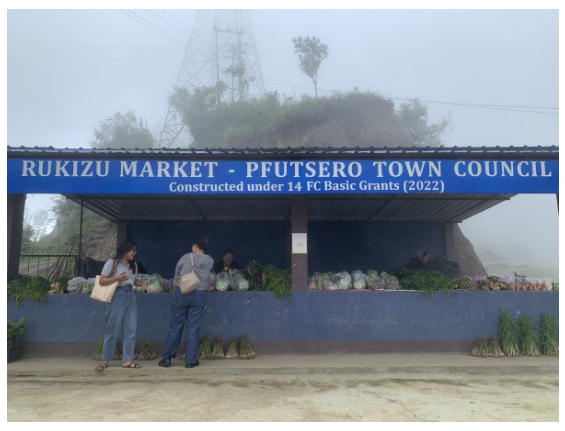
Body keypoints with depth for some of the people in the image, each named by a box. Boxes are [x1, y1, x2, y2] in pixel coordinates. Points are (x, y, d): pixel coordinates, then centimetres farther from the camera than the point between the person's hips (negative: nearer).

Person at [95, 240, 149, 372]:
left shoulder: (133, 265, 13)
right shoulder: (112, 263, -6)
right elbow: (101, 281, -8)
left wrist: (142, 283, 0)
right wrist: (117, 278, -22)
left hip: (131, 296, 6)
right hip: (117, 296, -6)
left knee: (131, 330, 4)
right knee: (112, 330, 1)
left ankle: (128, 360, 11)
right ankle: (105, 359, 18)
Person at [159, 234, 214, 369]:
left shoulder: (186, 257, -3)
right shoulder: (210, 261, 0)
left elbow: (176, 275, 6)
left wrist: (175, 292, 19)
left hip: (181, 293, -1)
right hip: (199, 295, 1)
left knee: (175, 326, 9)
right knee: (193, 328, 7)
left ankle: (167, 358, 16)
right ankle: (191, 360, 11)